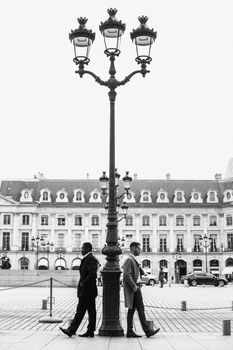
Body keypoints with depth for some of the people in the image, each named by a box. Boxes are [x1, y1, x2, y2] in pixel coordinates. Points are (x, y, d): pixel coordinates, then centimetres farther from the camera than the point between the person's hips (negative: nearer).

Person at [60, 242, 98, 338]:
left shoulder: (89, 259, -15)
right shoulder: (91, 258, 17)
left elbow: (93, 274, -26)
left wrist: (83, 283, -17)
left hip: (86, 290, -10)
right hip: (90, 290, 10)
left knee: (80, 311, -5)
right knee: (91, 311, 9)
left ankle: (71, 330, -1)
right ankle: (90, 331, 13)